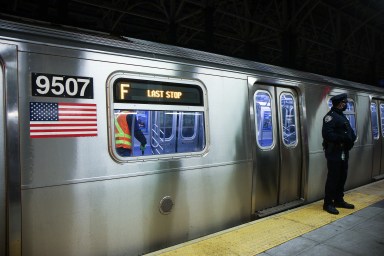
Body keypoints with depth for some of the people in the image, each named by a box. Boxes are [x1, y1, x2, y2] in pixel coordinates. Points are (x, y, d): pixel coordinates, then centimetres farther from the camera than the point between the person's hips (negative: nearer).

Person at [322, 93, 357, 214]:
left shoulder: (342, 116, 19)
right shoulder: (330, 116, -13)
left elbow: (350, 131, 17)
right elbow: (327, 134, -23)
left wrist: (351, 138, -4)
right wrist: (344, 138, -24)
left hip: (343, 152, 10)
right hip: (334, 152, -10)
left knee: (342, 177, 15)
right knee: (333, 178, -5)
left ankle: (339, 200, 28)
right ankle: (328, 203, 4)